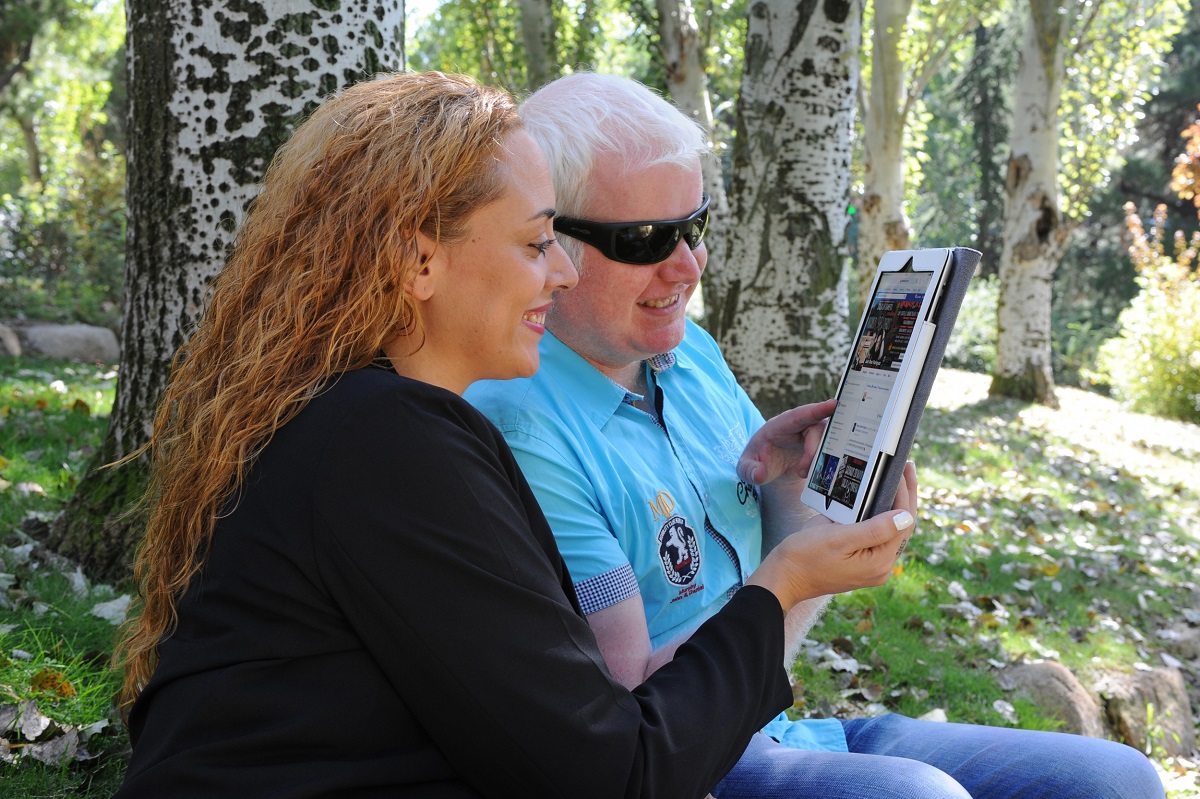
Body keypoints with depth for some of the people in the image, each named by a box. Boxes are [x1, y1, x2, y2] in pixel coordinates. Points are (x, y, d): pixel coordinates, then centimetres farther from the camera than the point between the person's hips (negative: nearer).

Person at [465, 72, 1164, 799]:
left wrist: (780, 482, -7)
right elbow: (634, 703, -20)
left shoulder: (692, 351, 7)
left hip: (778, 736, 8)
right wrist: (801, 574, -22)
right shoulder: (522, 430, -20)